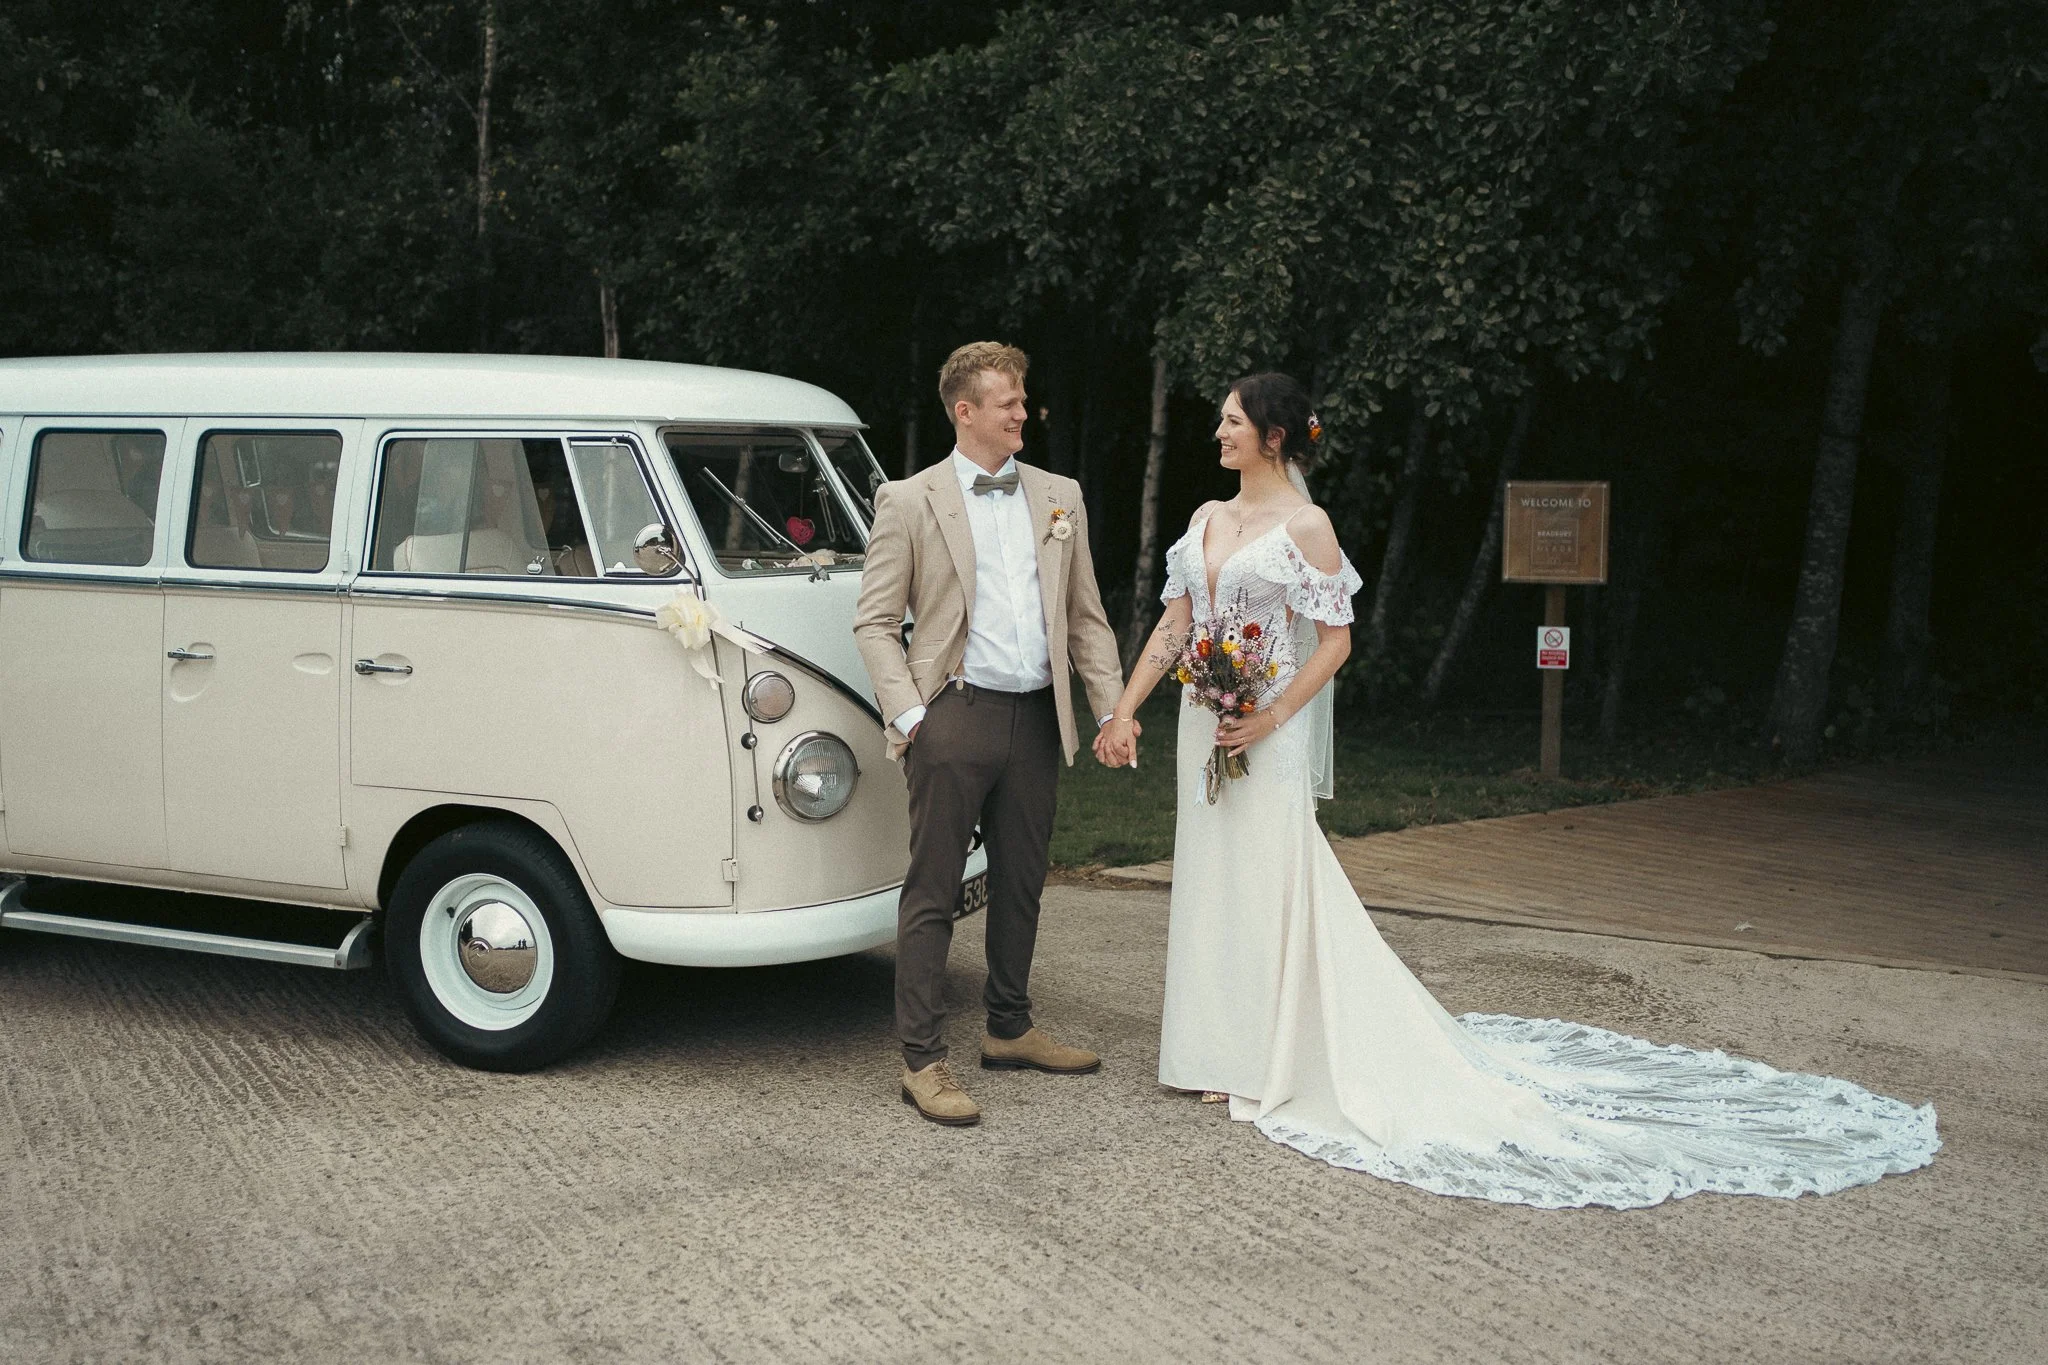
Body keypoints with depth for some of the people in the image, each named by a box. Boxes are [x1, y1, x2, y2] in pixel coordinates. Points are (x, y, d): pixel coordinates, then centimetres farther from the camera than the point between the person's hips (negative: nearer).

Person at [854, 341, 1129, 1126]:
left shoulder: (1060, 499, 13)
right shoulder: (908, 502, -1)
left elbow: (1086, 616, 15)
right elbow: (875, 621, -2)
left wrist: (1112, 709, 8)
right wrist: (906, 714, -12)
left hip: (1037, 720, 5)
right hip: (954, 716, -5)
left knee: (1021, 884, 15)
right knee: (932, 892, -2)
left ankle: (1009, 1030, 31)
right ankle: (922, 1061, 2)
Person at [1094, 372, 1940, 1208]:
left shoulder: (1303, 526, -10)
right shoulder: (1208, 522, 12)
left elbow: (1336, 641, -13)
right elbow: (1174, 627, 12)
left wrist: (1268, 720, -19)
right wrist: (1123, 711, 4)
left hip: (1267, 739, -8)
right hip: (1205, 730, 8)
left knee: (1269, 885, -4)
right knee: (1214, 882, 12)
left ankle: (1274, 1062, 5)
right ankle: (1226, 1050, 22)